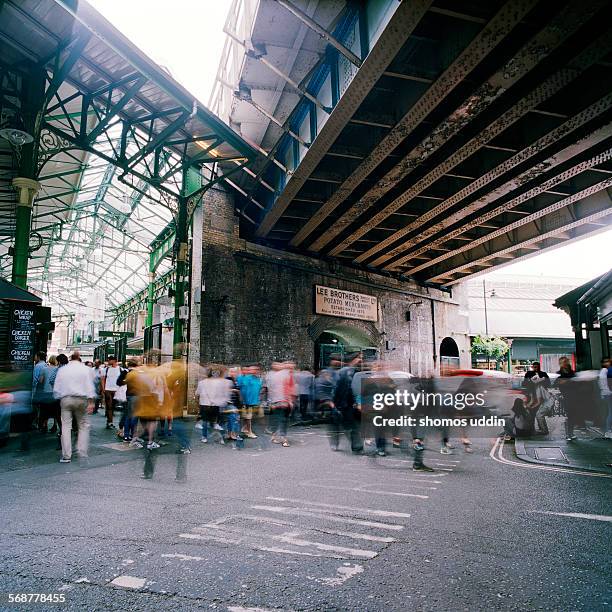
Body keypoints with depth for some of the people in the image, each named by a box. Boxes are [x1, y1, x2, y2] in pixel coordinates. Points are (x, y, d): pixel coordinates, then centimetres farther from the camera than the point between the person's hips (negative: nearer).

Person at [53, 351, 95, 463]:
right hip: (81, 399, -1)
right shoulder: (85, 369, 3)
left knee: (66, 426, 3)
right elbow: (89, 386, -4)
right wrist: (91, 402, -6)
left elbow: (56, 388, 10)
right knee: (83, 425, 8)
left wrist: (59, 398, 21)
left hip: (65, 399, 2)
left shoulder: (62, 370, 10)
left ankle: (66, 456, 3)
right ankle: (82, 453, 3)